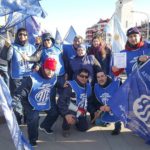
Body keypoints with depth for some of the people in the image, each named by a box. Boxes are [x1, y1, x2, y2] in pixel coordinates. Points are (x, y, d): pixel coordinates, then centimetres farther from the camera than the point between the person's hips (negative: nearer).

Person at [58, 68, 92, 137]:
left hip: (80, 112, 7)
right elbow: (61, 101, -29)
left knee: (84, 128, 6)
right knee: (70, 118, -36)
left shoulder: (88, 87, -1)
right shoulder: (70, 86, -25)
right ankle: (65, 128, -1)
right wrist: (66, 114, -36)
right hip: (69, 110, -6)